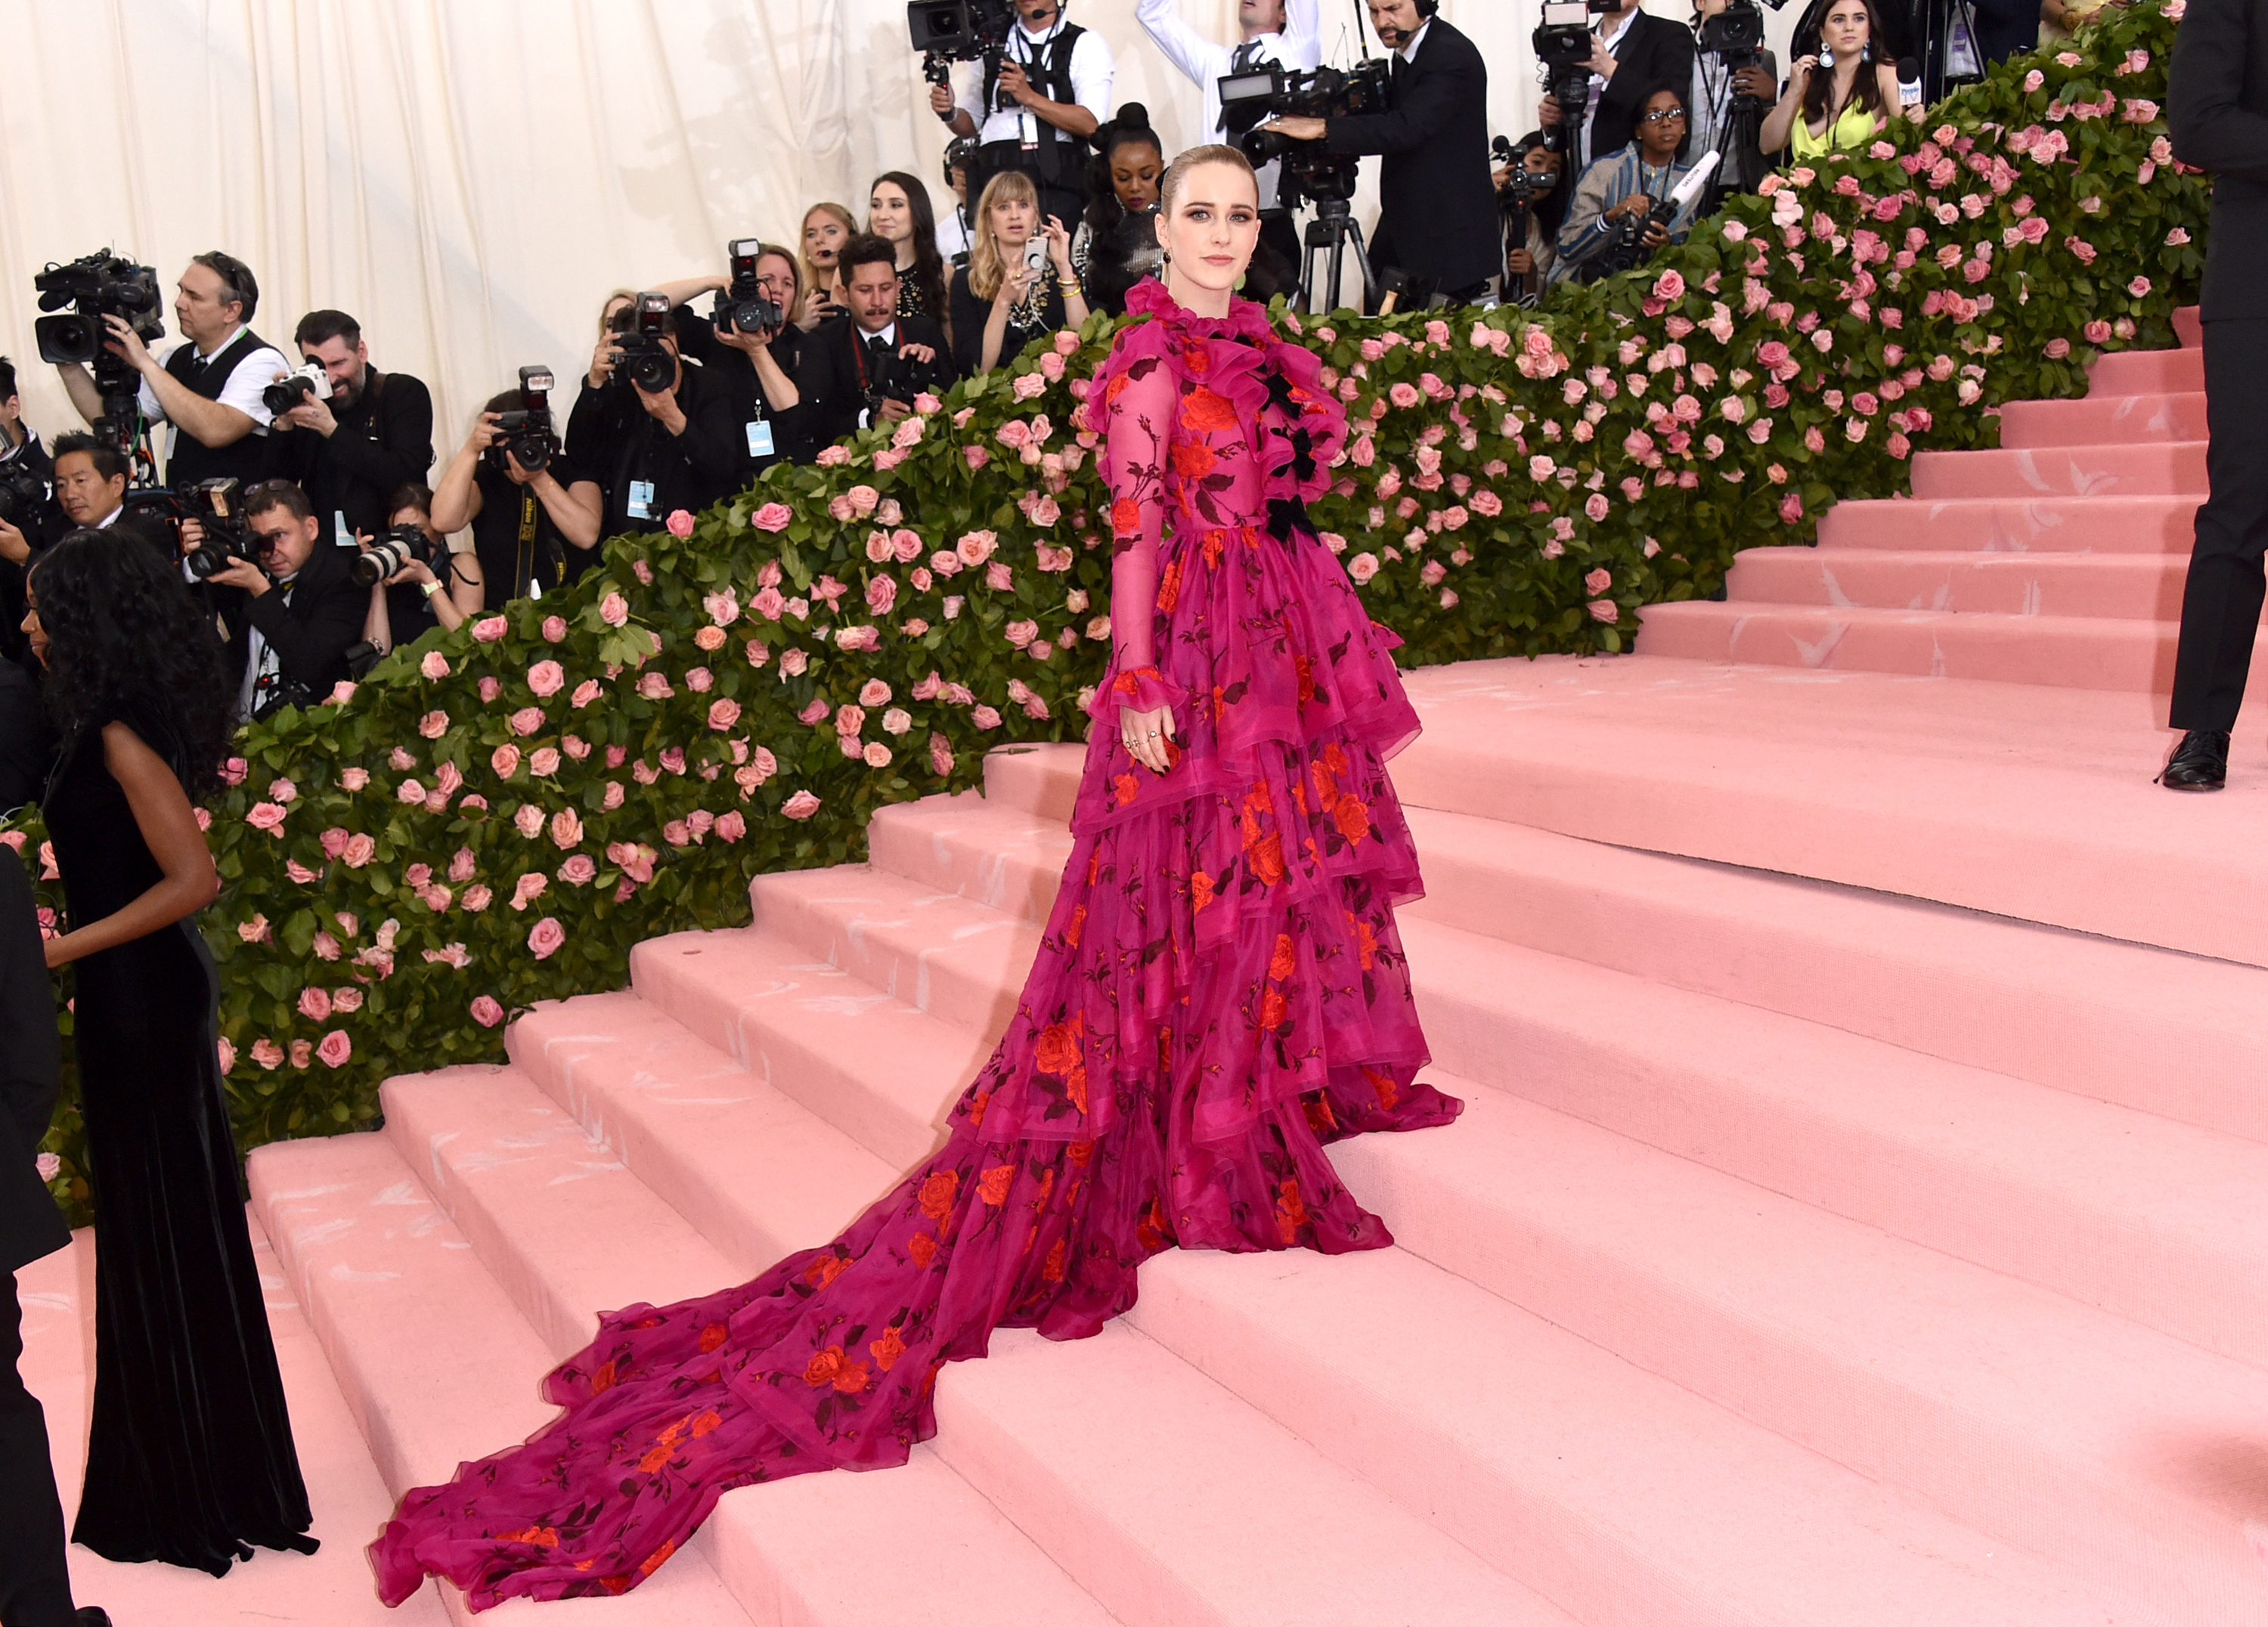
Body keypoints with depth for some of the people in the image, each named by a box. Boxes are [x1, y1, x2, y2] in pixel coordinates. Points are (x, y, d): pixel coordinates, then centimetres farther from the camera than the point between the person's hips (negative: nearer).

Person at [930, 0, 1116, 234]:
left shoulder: (1086, 44, 8)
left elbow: (1091, 124, -6)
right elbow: (970, 123, 21)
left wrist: (1029, 97, -12)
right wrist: (950, 113, -1)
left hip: (1055, 182, -3)